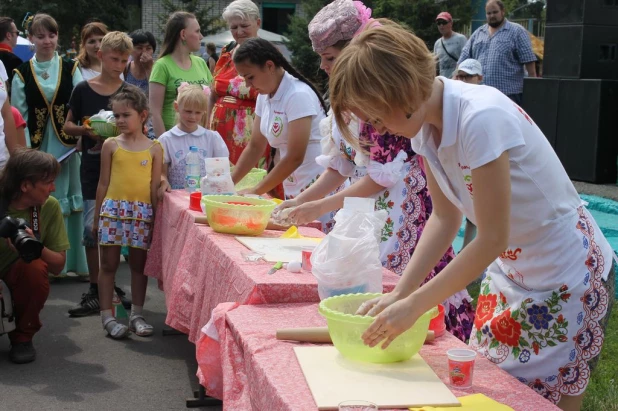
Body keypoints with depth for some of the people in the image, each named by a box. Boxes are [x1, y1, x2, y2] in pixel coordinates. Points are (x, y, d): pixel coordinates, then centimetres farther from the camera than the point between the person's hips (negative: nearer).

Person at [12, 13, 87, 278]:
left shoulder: (71, 69, 3)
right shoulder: (22, 74, 3)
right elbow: (18, 116, 0)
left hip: (66, 145, 0)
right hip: (37, 146, 0)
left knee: (71, 203, 3)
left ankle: (76, 262, 13)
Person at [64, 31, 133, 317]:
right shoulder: (83, 90, 3)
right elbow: (68, 126, 8)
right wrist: (88, 130, -12)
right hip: (93, 167, -1)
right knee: (92, 227, -1)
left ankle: (114, 286, 16)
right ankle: (95, 291, 9)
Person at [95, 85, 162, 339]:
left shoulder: (154, 148, 2)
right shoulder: (111, 145, 3)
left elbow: (155, 186, 3)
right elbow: (103, 183, 5)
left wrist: (156, 217, 0)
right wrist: (97, 217, 5)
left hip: (142, 212, 0)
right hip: (113, 209, 0)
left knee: (139, 264, 9)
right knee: (108, 264, 3)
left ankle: (137, 315, 19)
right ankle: (107, 317, 9)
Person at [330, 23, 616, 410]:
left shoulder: (481, 117, -30)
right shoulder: (426, 126, -6)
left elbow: (492, 238, -26)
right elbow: (445, 218, 1)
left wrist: (413, 305, -22)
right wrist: (399, 294, -9)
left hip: (569, 277, -7)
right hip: (510, 272, 7)